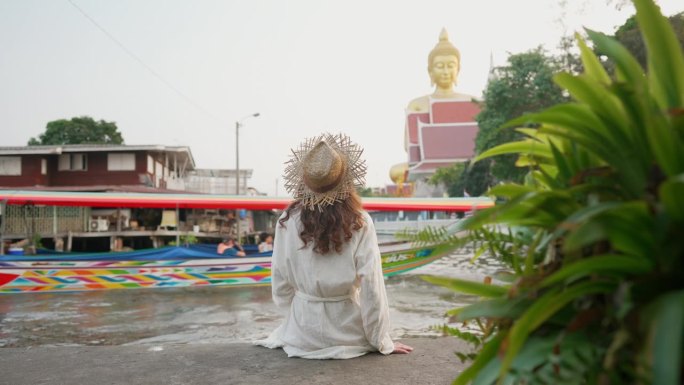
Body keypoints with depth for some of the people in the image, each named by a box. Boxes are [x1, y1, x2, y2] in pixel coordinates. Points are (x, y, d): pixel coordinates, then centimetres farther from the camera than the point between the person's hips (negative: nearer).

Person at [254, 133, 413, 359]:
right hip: (347, 334, 0)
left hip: (303, 334, 1)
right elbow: (371, 287, -15)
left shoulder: (288, 222, -11)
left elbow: (281, 285, -4)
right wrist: (383, 342, -2)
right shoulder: (360, 223, -16)